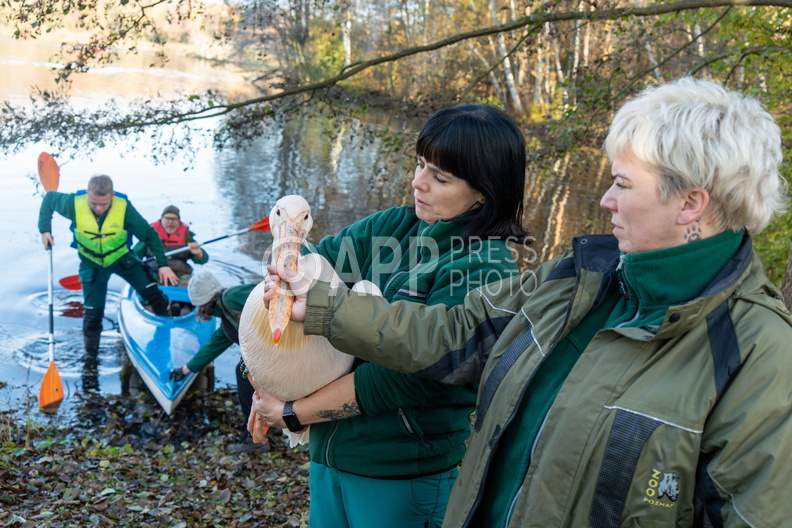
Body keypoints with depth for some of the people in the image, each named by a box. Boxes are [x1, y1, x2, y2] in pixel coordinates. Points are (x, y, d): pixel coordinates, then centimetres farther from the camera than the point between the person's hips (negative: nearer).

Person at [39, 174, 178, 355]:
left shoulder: (123, 207, -26)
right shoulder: (74, 203, -24)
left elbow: (149, 235, -17)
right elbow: (49, 198, -2)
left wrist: (163, 264, -20)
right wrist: (44, 229, -10)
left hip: (121, 257, 0)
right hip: (91, 264, 0)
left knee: (153, 293, -13)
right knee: (93, 312, 4)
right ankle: (90, 357, 29)